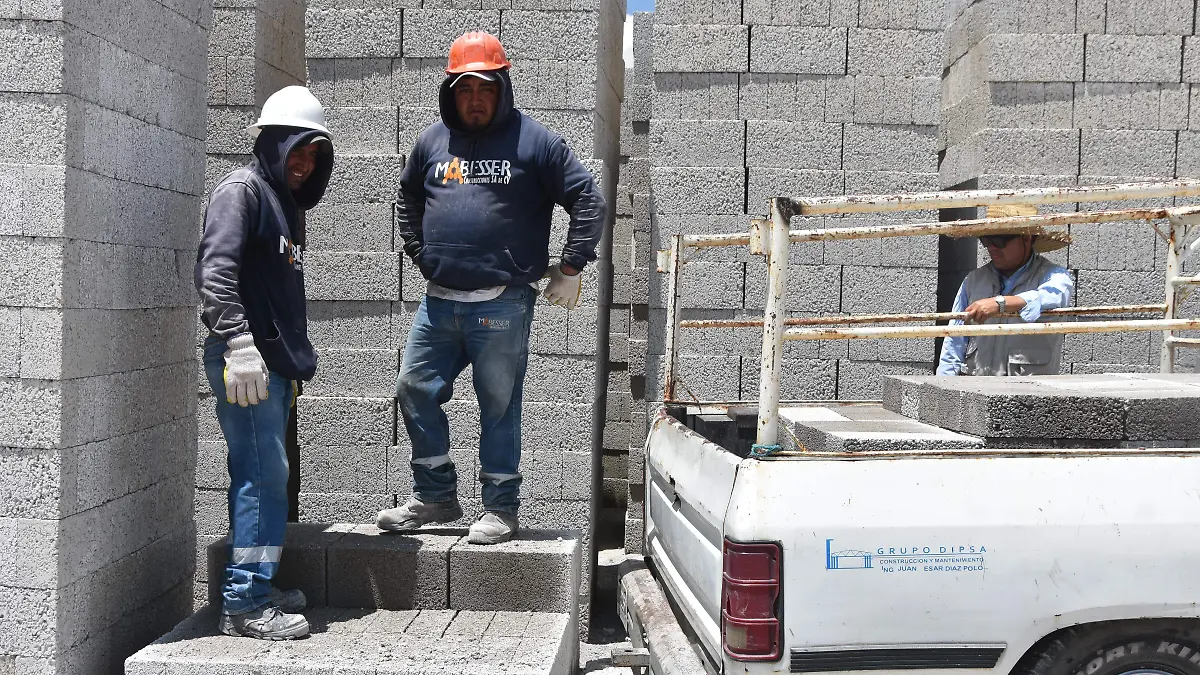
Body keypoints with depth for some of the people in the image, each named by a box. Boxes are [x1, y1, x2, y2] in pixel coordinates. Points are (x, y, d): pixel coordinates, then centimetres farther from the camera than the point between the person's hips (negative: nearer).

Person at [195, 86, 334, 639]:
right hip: (246, 363, -9)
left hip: (276, 362, 9)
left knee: (261, 477, 13)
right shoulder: (242, 190, -6)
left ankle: (256, 588, 21)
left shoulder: (287, 203, 22)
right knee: (263, 475, -11)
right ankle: (245, 603, -7)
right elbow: (215, 269, -19)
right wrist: (238, 343, -27)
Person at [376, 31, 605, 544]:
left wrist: (569, 270, -1)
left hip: (502, 305, -5)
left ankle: (501, 508, 14)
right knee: (414, 389, 6)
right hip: (439, 301, 5)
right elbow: (407, 204, 28)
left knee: (499, 405, 1)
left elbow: (589, 202, 0)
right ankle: (435, 497, 20)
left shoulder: (534, 141, -1)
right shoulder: (432, 141, 12)